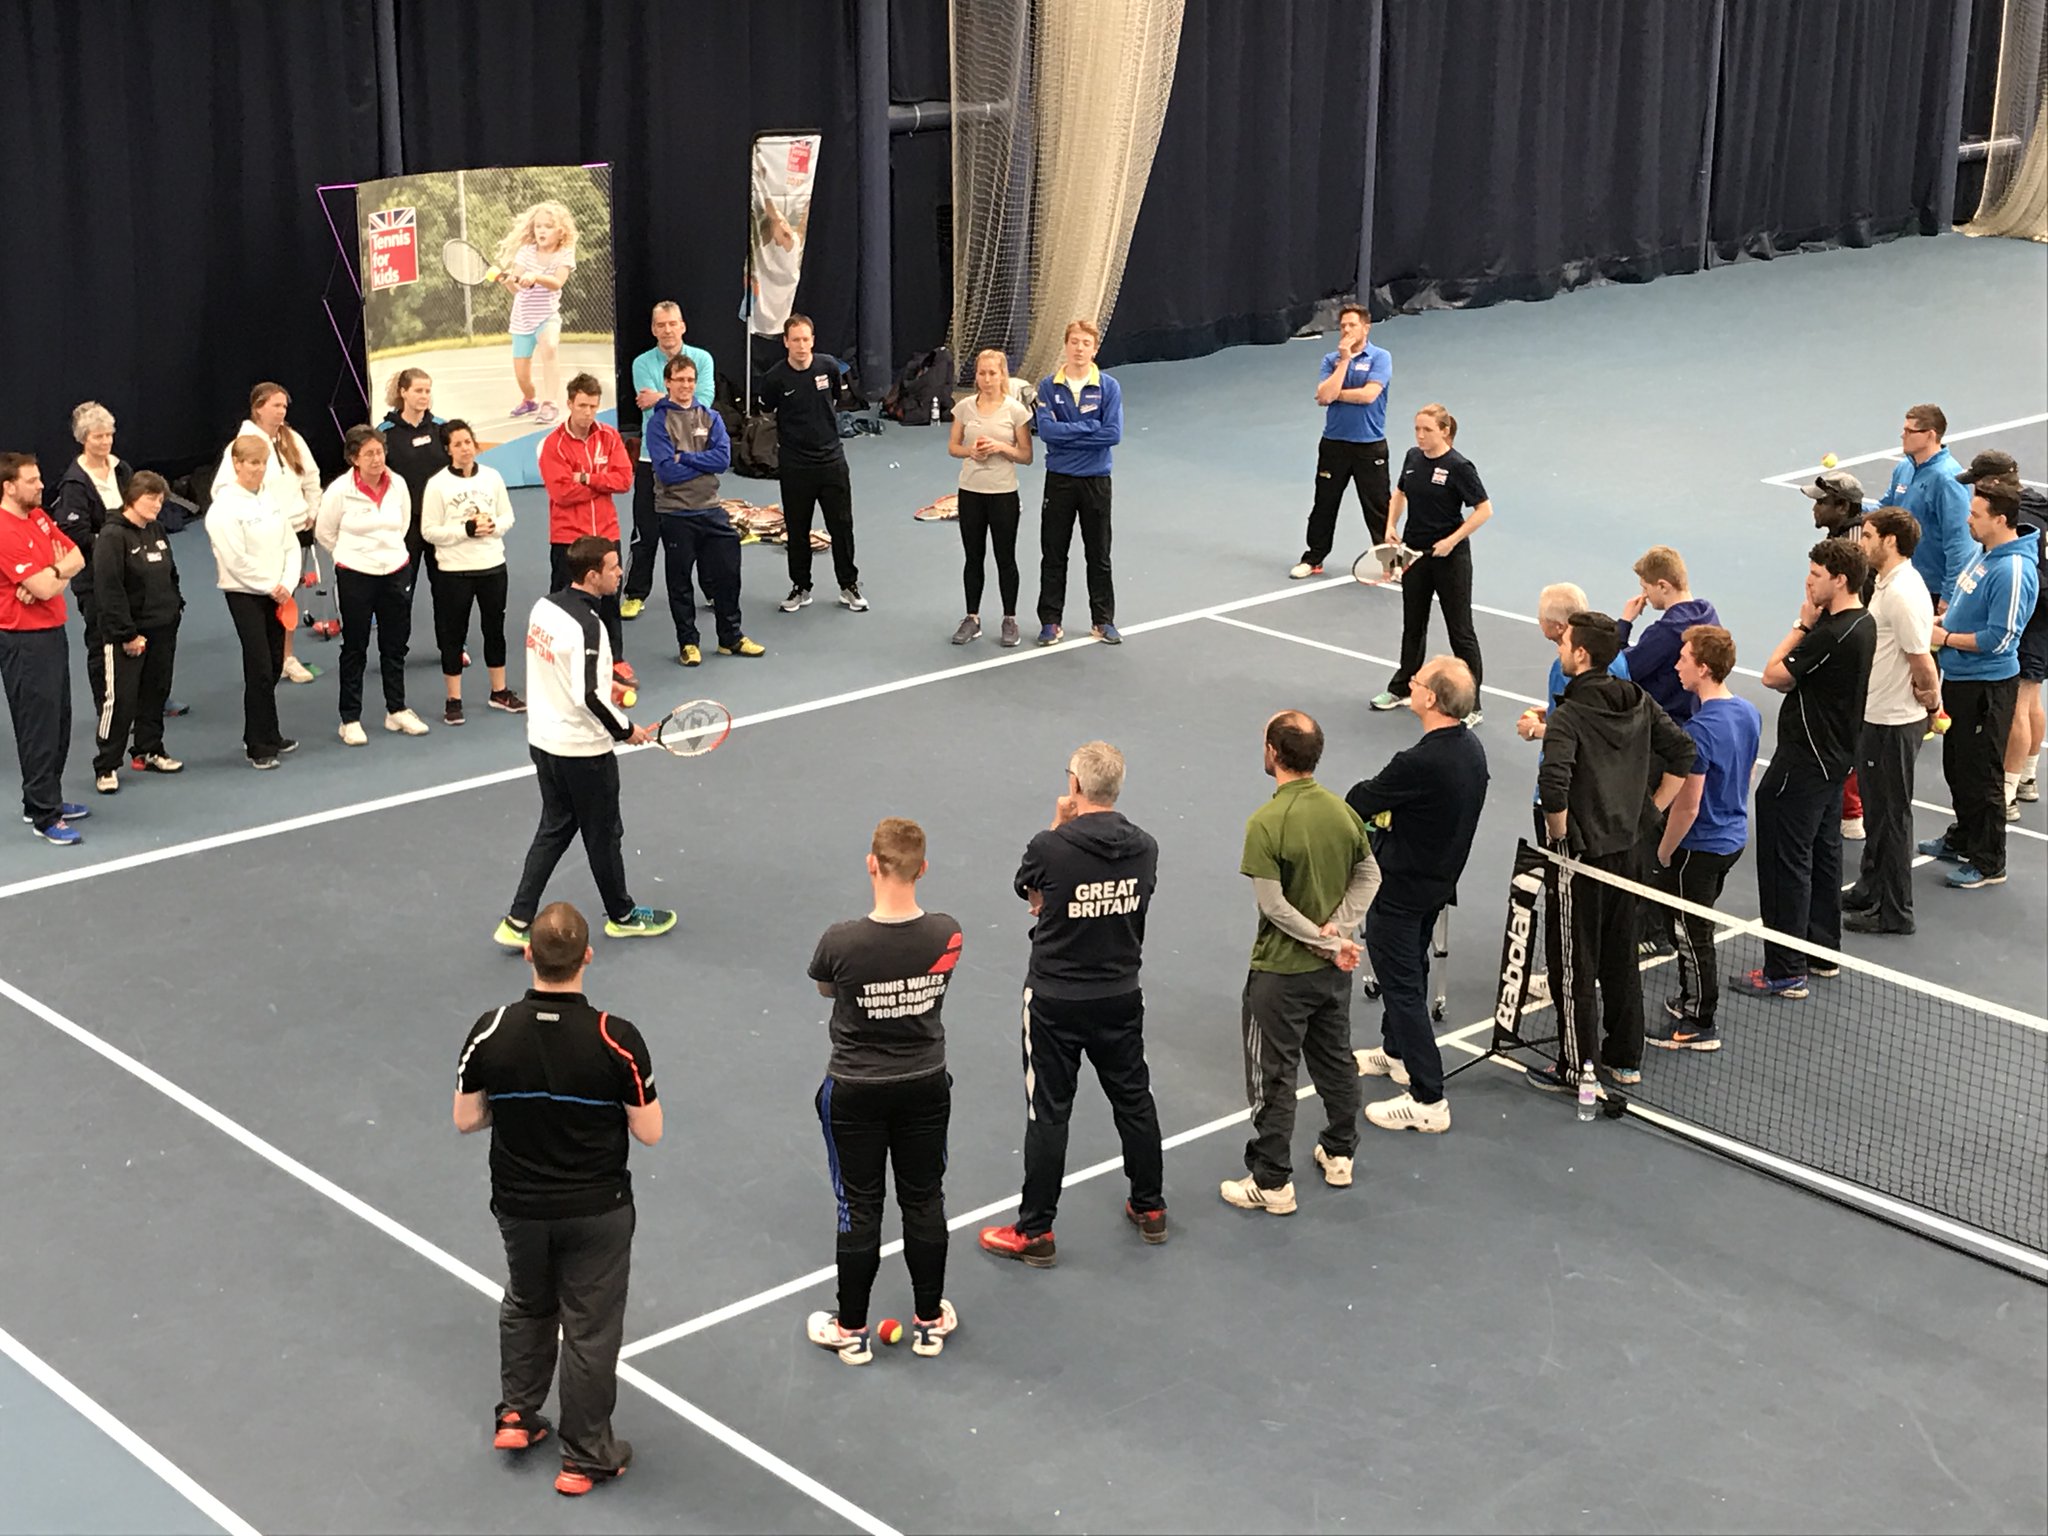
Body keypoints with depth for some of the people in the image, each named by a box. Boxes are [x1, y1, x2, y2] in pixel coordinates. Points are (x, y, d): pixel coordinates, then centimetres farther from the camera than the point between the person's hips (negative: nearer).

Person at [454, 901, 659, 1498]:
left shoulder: (491, 1031, -16)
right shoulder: (617, 1040, -23)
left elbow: (465, 1119, -6)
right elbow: (649, 1132, -15)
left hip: (520, 1205, 2)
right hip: (597, 1212, -2)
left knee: (527, 1307, 29)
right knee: (590, 1328, 12)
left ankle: (515, 1416, 37)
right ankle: (584, 1458, 23)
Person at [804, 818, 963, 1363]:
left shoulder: (841, 942, -25)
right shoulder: (947, 936, -17)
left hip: (855, 1093, -2)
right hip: (926, 1086, 2)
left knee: (860, 1209, 11)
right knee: (924, 1201, 17)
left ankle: (851, 1332, 25)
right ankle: (930, 1321, 32)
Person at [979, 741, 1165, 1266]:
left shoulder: (1050, 847, -22)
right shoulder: (1144, 847, -8)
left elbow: (1029, 889, 0)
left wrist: (1059, 825, 3)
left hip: (1056, 1001, -4)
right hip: (1121, 996, 4)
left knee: (1048, 1113, 6)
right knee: (1134, 1099, 20)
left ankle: (1035, 1232, 15)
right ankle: (1150, 1208, 34)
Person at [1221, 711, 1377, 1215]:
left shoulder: (1266, 824, -23)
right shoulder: (1342, 811, -4)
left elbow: (1274, 905, -23)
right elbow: (1369, 875, 2)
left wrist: (1330, 941, -15)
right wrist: (1338, 930, -7)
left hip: (1282, 971, -6)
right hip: (1335, 967, 6)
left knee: (1273, 1078, 6)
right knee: (1336, 1059, 23)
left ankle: (1272, 1183, 14)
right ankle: (1339, 1154, 38)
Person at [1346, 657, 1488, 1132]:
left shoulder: (1419, 764, -33)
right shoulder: (1472, 748, -5)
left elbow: (1360, 802, -17)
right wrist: (1393, 817, 3)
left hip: (1401, 888, -9)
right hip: (1440, 878, 9)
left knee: (1402, 985, 1)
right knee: (1409, 970, 28)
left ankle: (1428, 1101, 5)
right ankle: (1396, 1052, 48)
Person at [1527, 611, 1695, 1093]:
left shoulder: (1568, 717, -19)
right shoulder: (1640, 703, 2)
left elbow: (1554, 787, -31)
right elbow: (1685, 753, 6)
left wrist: (1559, 833, -14)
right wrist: (1650, 809, 9)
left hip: (1581, 854, -7)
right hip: (1627, 848, 7)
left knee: (1574, 963, 5)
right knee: (1621, 957, 19)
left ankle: (1577, 1068, 14)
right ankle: (1625, 1058, 28)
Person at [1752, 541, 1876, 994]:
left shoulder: (1832, 634, -25)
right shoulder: (1862, 623, 8)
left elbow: (1774, 675, -16)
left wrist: (1802, 625, -9)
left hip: (1805, 762, -10)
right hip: (1834, 756, 10)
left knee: (1786, 862, -4)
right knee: (1823, 853, 19)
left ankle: (1786, 971, 0)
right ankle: (1822, 953, 29)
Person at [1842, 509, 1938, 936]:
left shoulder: (1903, 593, -25)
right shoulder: (1887, 584, 7)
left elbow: (1922, 661, -25)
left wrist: (1929, 699, -10)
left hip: (1893, 724, -10)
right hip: (1875, 716, 10)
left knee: (1891, 816, 1)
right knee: (1877, 812, 21)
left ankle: (1894, 912, 12)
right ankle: (1869, 893, 35)